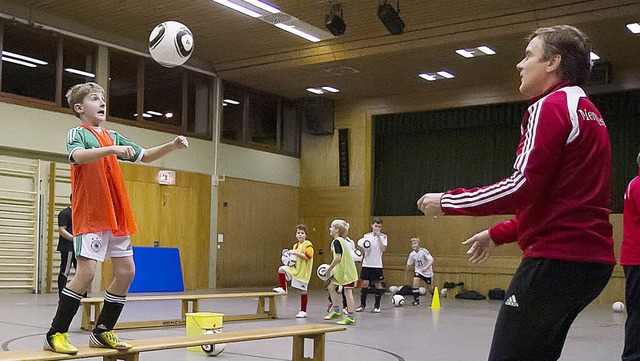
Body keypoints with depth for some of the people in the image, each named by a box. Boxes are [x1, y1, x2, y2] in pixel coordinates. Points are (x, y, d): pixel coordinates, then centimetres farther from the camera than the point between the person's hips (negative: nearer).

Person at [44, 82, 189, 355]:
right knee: (86, 272, -16)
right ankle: (55, 334, -5)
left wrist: (171, 146, 6)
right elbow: (79, 156, -24)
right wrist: (113, 150, -37)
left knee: (126, 271, 4)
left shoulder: (113, 137, 18)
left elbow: (144, 156, 22)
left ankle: (102, 332, 16)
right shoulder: (76, 133, -2)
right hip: (90, 216, -7)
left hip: (117, 216, 7)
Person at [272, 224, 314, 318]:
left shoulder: (308, 244, -11)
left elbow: (308, 256, -22)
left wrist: (296, 253, -23)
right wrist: (288, 253, 4)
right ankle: (283, 288, 0)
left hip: (303, 271, -6)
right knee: (281, 269, -15)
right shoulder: (295, 245, 11)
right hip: (295, 268, 6)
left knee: (303, 291, 0)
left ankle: (303, 311, 10)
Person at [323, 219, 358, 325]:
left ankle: (351, 317, -2)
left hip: (347, 271, -10)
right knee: (331, 287, 14)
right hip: (341, 270, 10)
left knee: (347, 292, -6)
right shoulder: (341, 241, 13)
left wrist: (329, 268, -15)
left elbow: (338, 257, -25)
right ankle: (336, 310, 20)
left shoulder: (336, 241, -16)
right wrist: (332, 269, 15)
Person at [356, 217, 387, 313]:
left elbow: (383, 249, -15)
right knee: (365, 284, 1)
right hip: (366, 264, 2)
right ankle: (362, 305, 12)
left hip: (377, 265, -2)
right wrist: (361, 248, -12)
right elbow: (363, 251, 11)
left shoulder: (383, 236, 0)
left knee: (378, 285, 2)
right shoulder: (366, 236, 7)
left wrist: (378, 236, -17)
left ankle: (377, 306, 13)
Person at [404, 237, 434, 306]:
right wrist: (406, 275, 11)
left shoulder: (423, 251, -22)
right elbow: (409, 265, 4)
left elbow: (431, 260, -29)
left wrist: (426, 267, -44)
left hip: (427, 272, -3)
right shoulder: (412, 254, -9)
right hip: (418, 271, 3)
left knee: (429, 288, 7)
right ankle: (416, 300, -9)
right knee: (415, 283, -22)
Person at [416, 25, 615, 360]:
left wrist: (447, 202, -10)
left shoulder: (551, 107, -9)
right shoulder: (588, 112, 21)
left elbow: (523, 186, -20)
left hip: (556, 260, -10)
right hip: (592, 258, 10)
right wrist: (498, 234, 27)